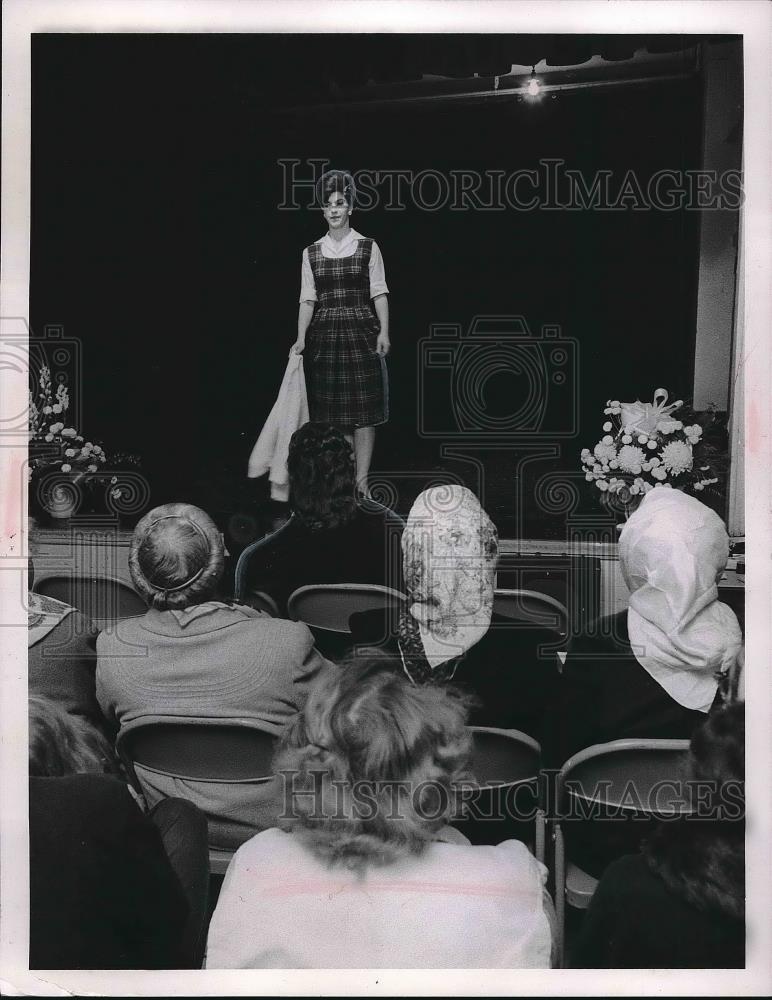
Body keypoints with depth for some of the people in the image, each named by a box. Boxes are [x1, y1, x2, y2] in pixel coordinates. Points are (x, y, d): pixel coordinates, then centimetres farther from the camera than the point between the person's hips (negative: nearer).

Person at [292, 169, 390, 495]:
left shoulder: (367, 247, 3)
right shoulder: (311, 253, 9)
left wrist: (383, 331, -11)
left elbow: (379, 293, -1)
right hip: (325, 336, 2)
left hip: (361, 333, -2)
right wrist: (301, 338, -3)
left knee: (363, 410, -2)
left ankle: (361, 480, 4)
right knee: (334, 412, 5)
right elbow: (308, 299, 7)